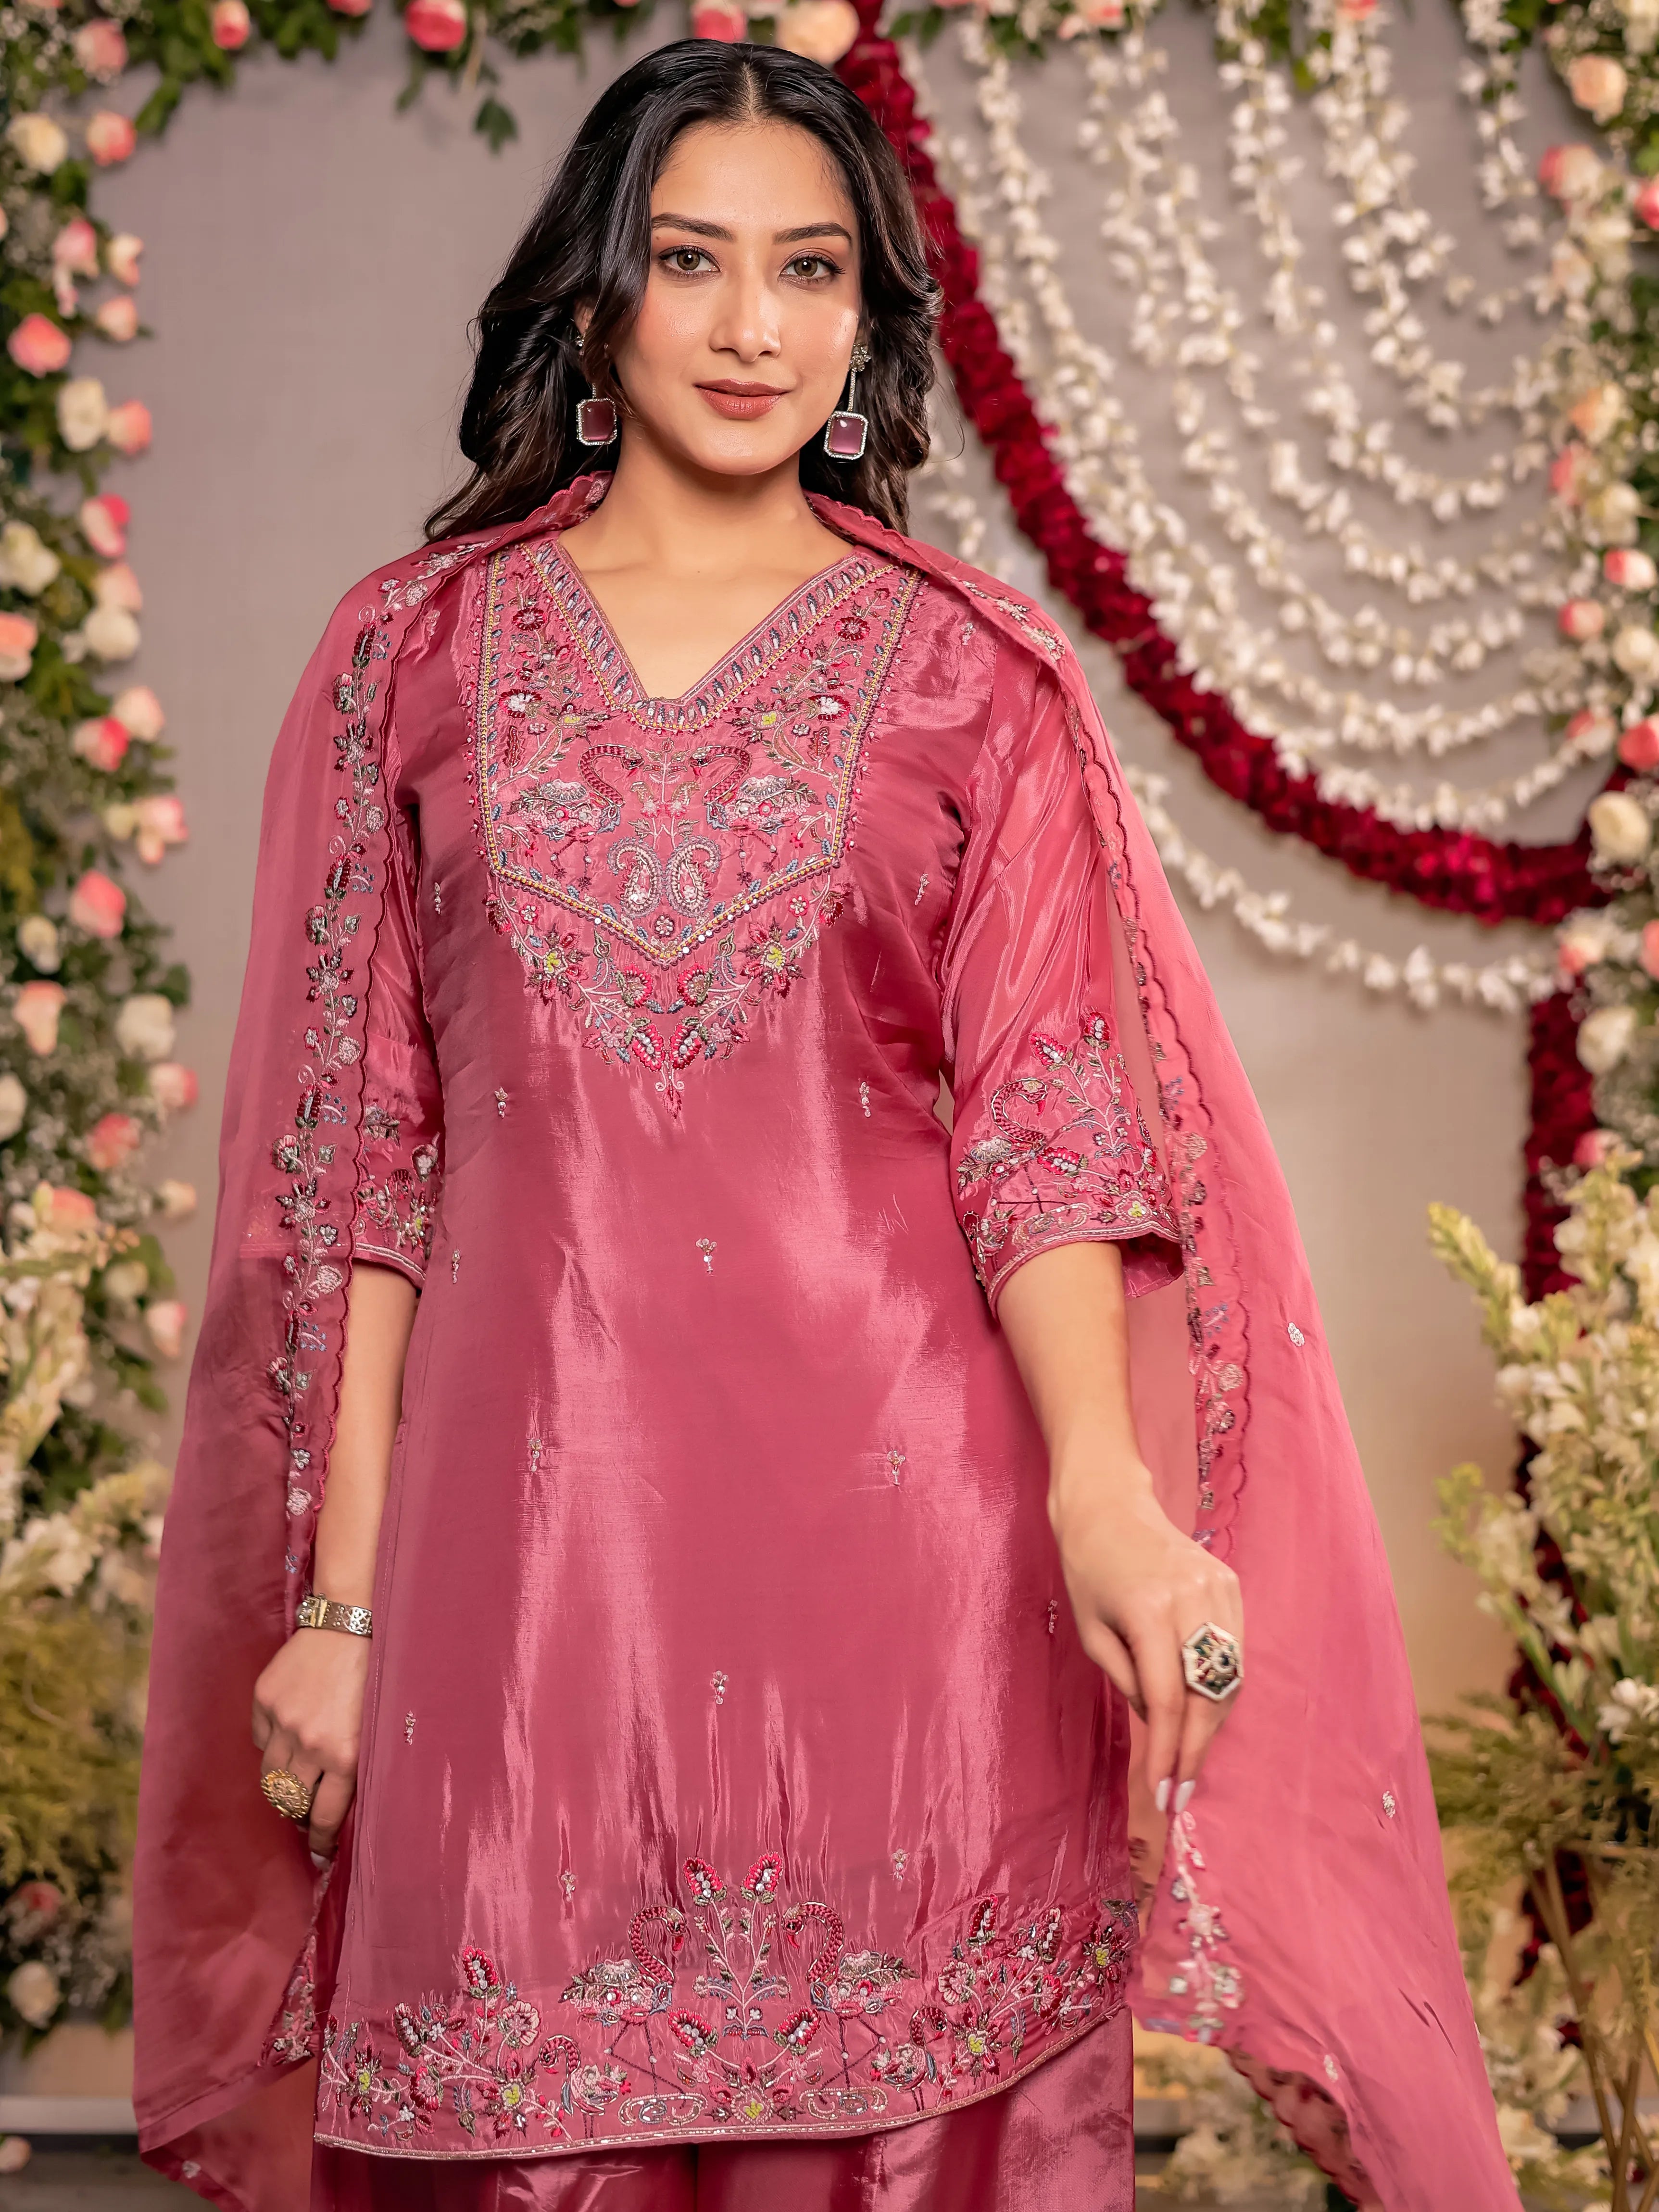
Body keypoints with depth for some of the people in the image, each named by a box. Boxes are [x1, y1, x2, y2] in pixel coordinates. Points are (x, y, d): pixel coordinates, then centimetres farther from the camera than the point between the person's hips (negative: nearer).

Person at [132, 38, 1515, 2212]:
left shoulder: (975, 676, 6)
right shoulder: (413, 655, 9)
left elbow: (1041, 1118, -2)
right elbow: (353, 1149, 7)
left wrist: (1103, 1483, -21)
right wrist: (342, 1594, 0)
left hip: (897, 1528, 0)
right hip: (527, 1523, 1)